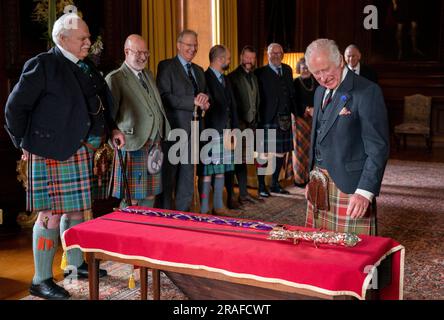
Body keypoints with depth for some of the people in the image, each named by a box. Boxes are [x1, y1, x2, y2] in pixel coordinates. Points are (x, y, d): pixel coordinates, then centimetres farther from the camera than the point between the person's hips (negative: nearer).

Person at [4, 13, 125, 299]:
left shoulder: (87, 68, 15)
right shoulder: (42, 65, -8)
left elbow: (99, 106, 25)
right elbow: (16, 108, -7)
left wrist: (112, 129, 12)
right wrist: (26, 144, -5)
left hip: (82, 152, 8)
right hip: (52, 153, -7)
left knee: (76, 210, 17)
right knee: (51, 214, -4)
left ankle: (77, 265, 33)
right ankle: (41, 280, 8)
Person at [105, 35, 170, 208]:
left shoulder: (149, 75, 18)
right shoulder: (115, 78, -5)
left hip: (154, 145, 7)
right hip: (133, 145, -7)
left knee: (150, 196, 12)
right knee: (131, 200, -3)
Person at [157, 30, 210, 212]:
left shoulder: (198, 70, 18)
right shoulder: (166, 67, -4)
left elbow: (204, 95, 21)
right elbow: (165, 96, -16)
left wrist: (205, 103, -4)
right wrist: (193, 101, -21)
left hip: (193, 128, 7)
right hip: (174, 128, -7)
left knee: (188, 173, 12)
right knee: (169, 172, 0)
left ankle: (183, 212, 21)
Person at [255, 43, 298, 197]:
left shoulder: (287, 70, 14)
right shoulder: (261, 73, -5)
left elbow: (291, 93, 17)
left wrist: (295, 111, 9)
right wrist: (258, 117, -15)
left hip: (284, 119, 6)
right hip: (267, 119, -6)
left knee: (281, 152, 13)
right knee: (265, 153, -1)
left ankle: (275, 184, 27)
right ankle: (262, 186, 11)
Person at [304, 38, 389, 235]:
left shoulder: (367, 91, -12)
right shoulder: (320, 92, 14)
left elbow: (378, 148, -16)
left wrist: (365, 192, -22)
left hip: (350, 186, -7)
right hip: (320, 183, 7)